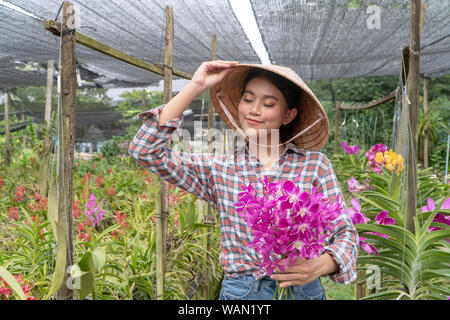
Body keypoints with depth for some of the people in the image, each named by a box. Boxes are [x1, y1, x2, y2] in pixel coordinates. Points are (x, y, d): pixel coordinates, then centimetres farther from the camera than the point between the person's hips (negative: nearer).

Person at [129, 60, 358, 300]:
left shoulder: (315, 165, -3)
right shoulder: (220, 168, -1)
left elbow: (345, 232, -1)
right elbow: (144, 150, -8)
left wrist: (321, 265, -23)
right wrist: (196, 86, -9)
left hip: (305, 291, 0)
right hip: (240, 291, 1)